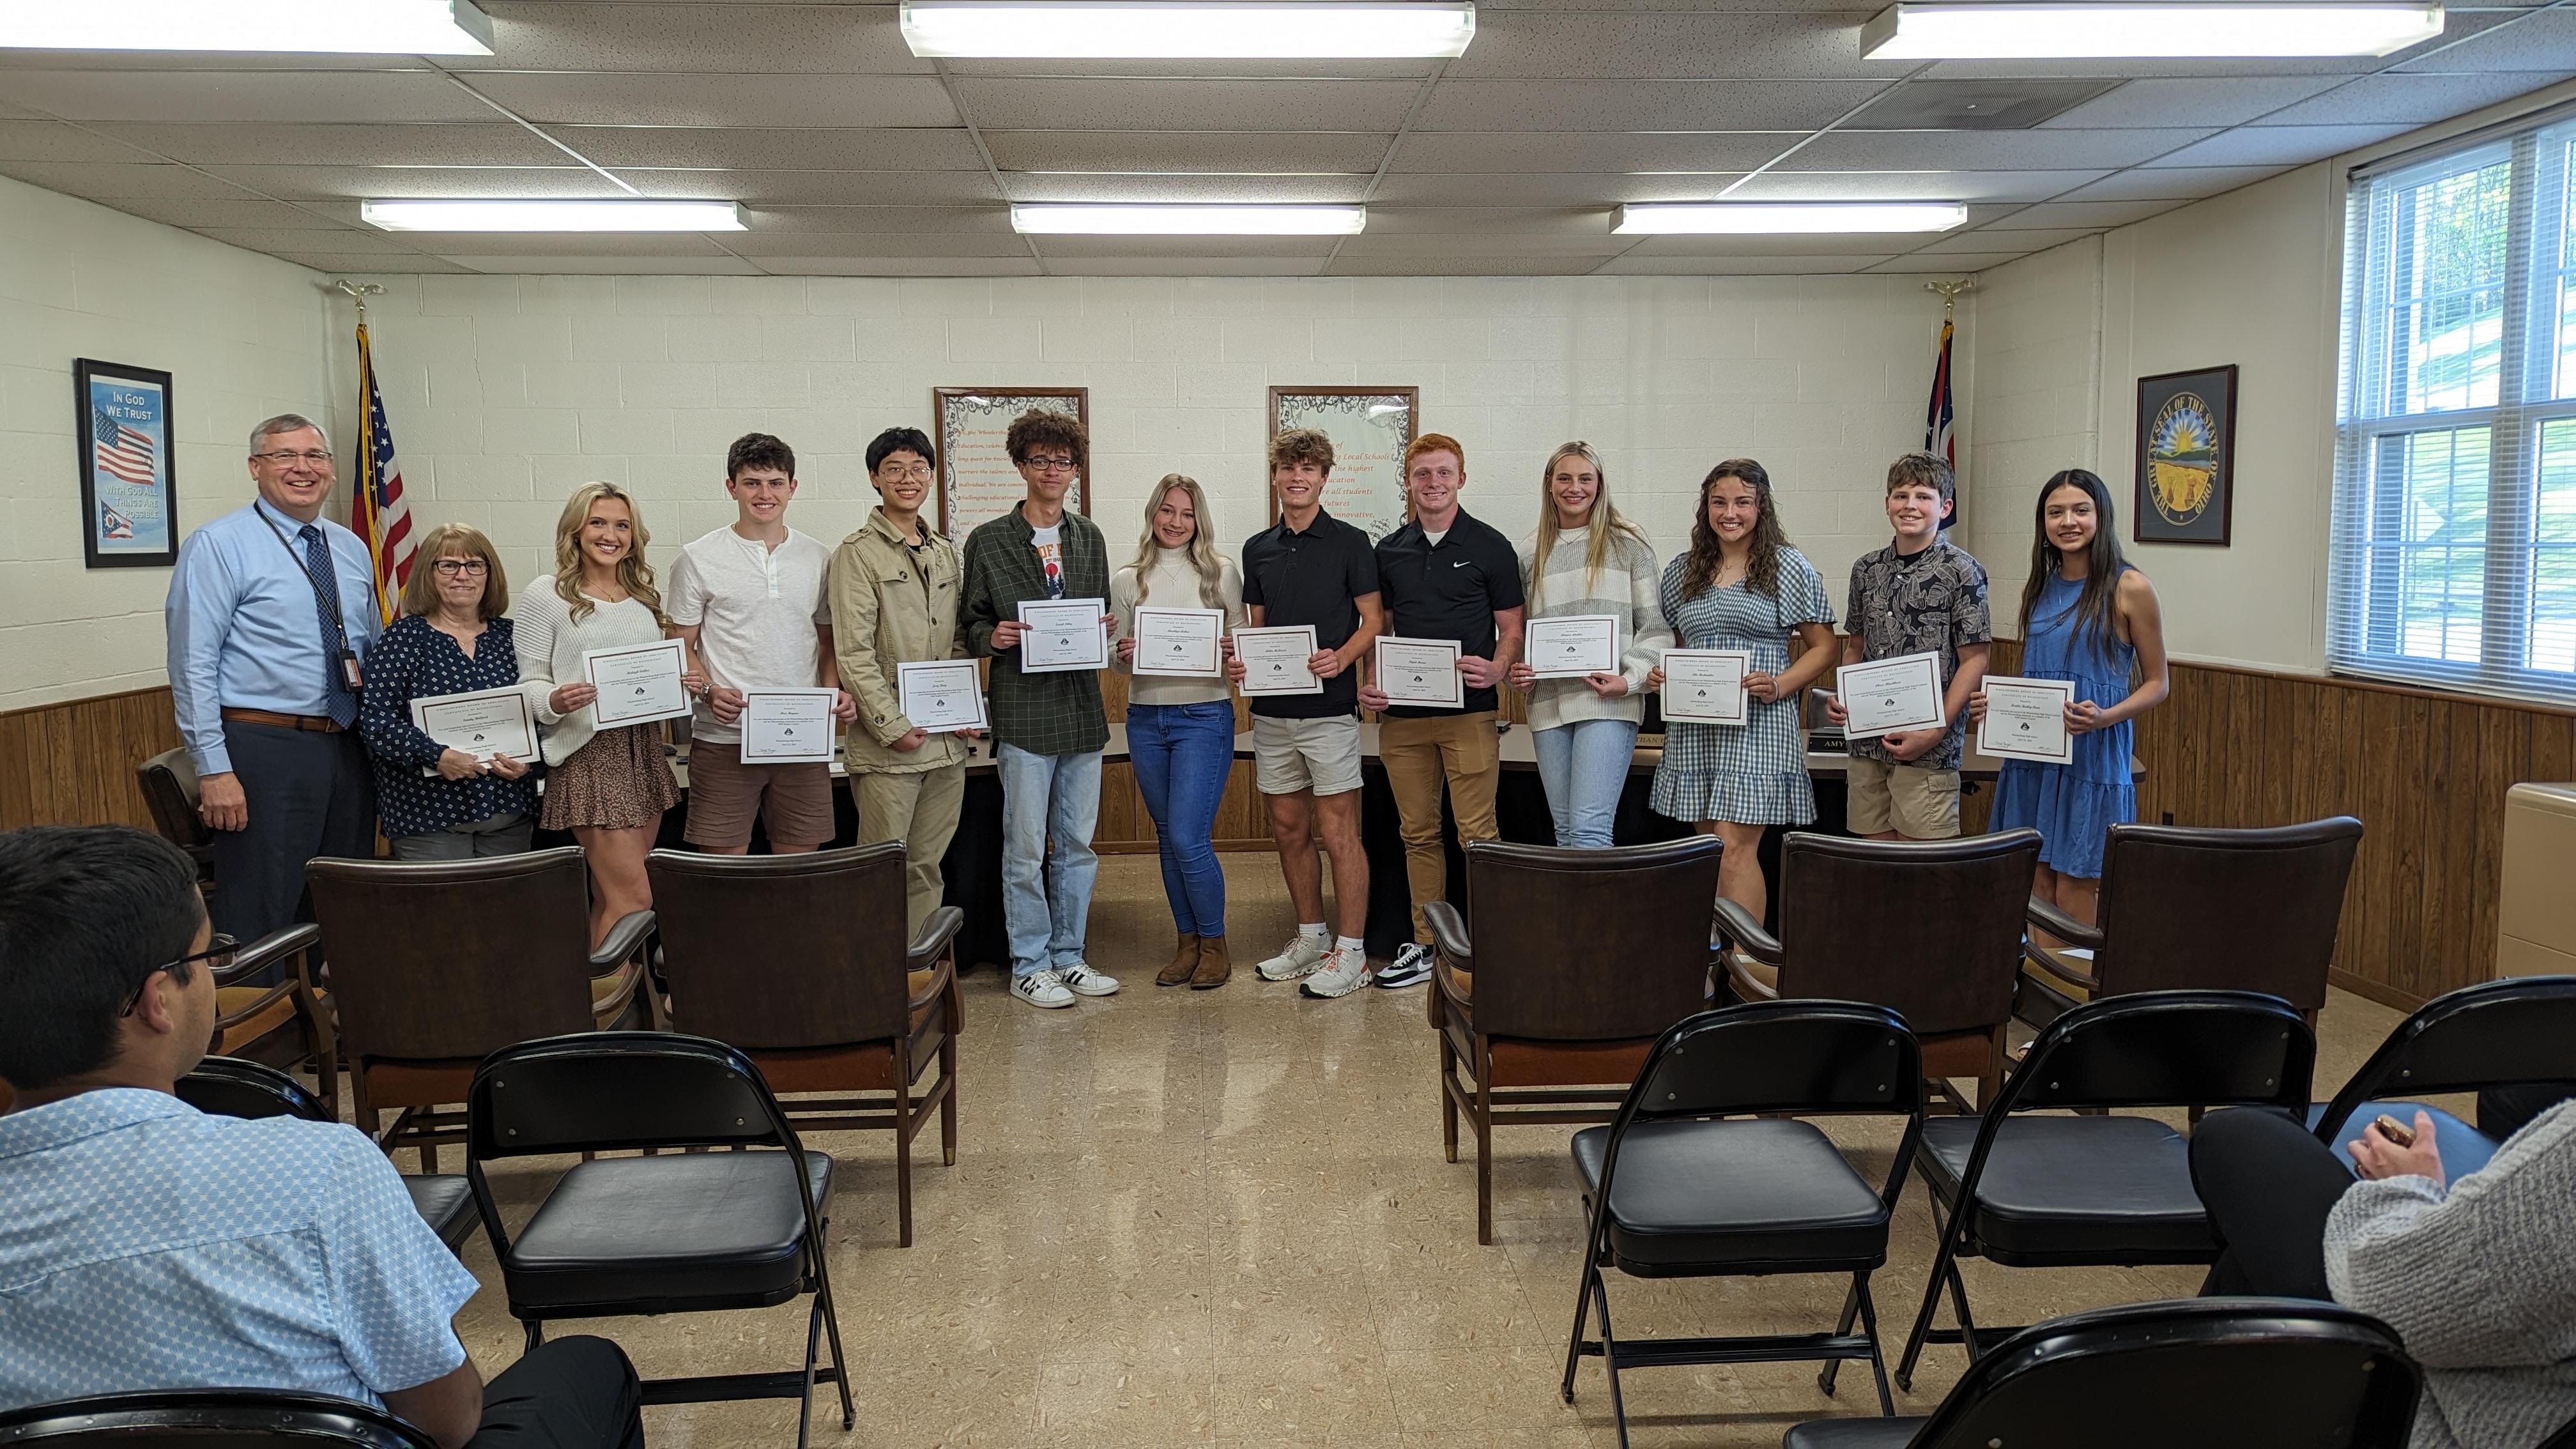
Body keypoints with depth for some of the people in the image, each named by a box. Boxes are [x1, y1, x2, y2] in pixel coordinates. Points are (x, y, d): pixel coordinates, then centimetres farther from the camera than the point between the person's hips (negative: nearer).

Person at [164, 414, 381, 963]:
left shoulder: (353, 550, 13)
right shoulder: (219, 546, -6)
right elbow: (192, 665, -10)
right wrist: (214, 770, -16)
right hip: (265, 751, -6)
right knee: (261, 920, -2)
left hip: (348, 750, 6)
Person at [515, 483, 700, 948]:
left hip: (644, 750, 6)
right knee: (635, 898, -10)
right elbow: (529, 683, -2)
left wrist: (690, 684, 0)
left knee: (612, 897, 9)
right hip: (588, 756, -6)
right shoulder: (545, 596, -2)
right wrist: (555, 702, -24)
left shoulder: (645, 597, 15)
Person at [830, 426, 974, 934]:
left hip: (947, 741, 6)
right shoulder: (858, 552, -5)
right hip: (888, 744, -6)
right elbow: (854, 652, -11)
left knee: (927, 865, 11)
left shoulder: (946, 553, 15)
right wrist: (893, 727, -15)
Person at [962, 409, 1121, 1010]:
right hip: (1024, 712, -4)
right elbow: (970, 625, 3)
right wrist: (993, 636, -18)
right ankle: (1029, 965, 12)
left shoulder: (1090, 538, 13)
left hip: (1083, 708, 5)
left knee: (1078, 845, 10)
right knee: (1026, 849, 0)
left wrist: (1102, 632, -3)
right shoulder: (988, 541, 0)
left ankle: (1068, 956, 22)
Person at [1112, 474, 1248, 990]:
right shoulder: (1127, 581, 8)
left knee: (1188, 838, -10)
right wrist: (1124, 655, -11)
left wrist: (1227, 652, -16)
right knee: (1168, 838, 11)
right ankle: (1188, 942, 23)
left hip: (1205, 715, -4)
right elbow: (1119, 658, 11)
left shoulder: (1222, 572, 1)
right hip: (1145, 718, 4)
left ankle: (1214, 944, 9)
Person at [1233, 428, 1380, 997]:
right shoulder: (1258, 549, 12)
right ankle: (1310, 936, 25)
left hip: (1330, 709, -5)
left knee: (1339, 832, -3)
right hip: (1272, 711, 6)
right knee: (1289, 829, 12)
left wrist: (1341, 658, -21)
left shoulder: (1349, 543, -2)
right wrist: (1239, 661, -3)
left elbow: (1373, 620, -3)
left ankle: (1351, 950, 4)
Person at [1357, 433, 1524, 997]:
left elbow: (1513, 627, 3)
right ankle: (1424, 943, 20)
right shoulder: (1389, 552, 13)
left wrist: (1497, 669, -17)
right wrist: (1369, 684, 1)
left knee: (1477, 834, -5)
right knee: (1418, 833, 11)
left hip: (1469, 712, -4)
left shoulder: (1490, 546, 2)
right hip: (1402, 713, 4)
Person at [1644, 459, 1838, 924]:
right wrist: (1659, 675, 1)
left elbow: (1823, 646, 1)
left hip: (1758, 727, -5)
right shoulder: (1681, 572, 12)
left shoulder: (1791, 569, -1)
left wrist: (1779, 686, -15)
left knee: (1736, 847, -12)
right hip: (1693, 728, 5)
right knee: (1707, 848, 8)